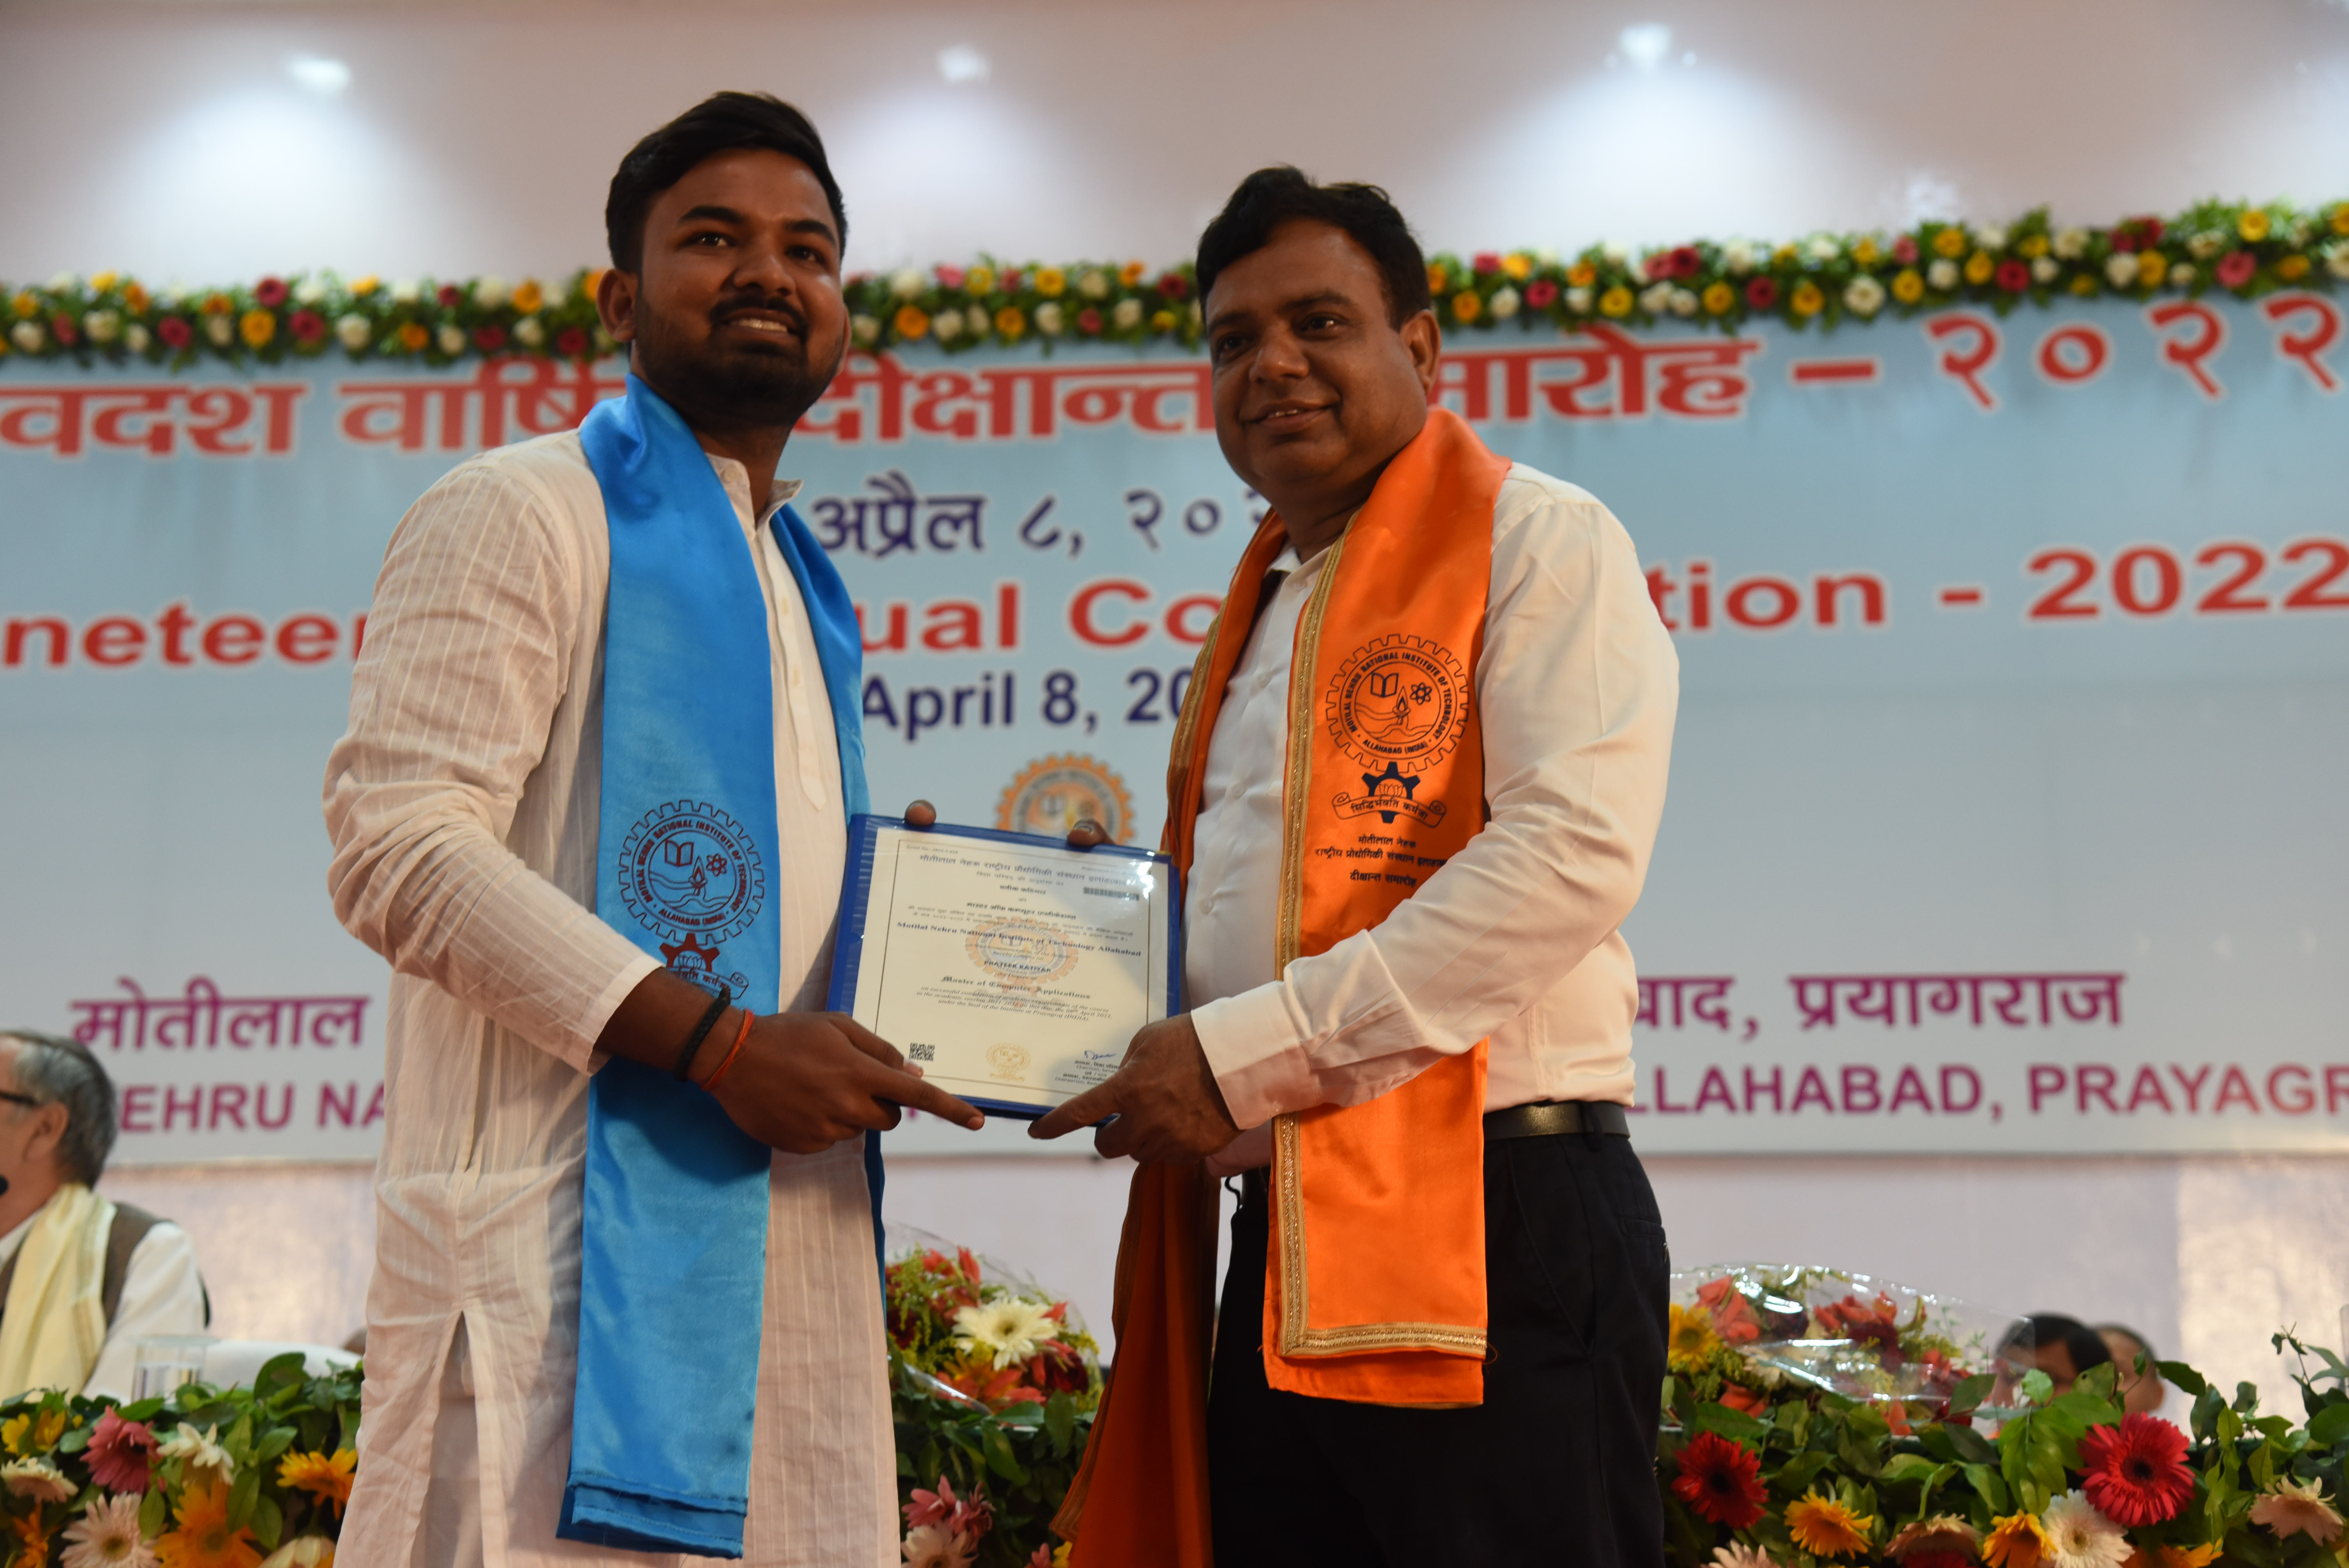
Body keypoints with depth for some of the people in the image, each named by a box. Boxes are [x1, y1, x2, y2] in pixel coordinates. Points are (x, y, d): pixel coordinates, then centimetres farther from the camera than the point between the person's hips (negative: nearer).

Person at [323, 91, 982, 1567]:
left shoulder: (808, 592, 23)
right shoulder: (527, 514, -2)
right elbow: (396, 845, -14)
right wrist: (718, 1041, -18)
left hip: (789, 1250, 8)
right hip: (571, 1247, -7)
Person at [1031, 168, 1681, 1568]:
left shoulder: (1539, 541, -3)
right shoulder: (1260, 613, 22)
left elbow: (1574, 853, -18)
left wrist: (1249, 1049, -19)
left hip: (1494, 1217, -8)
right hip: (1286, 1244, 8)